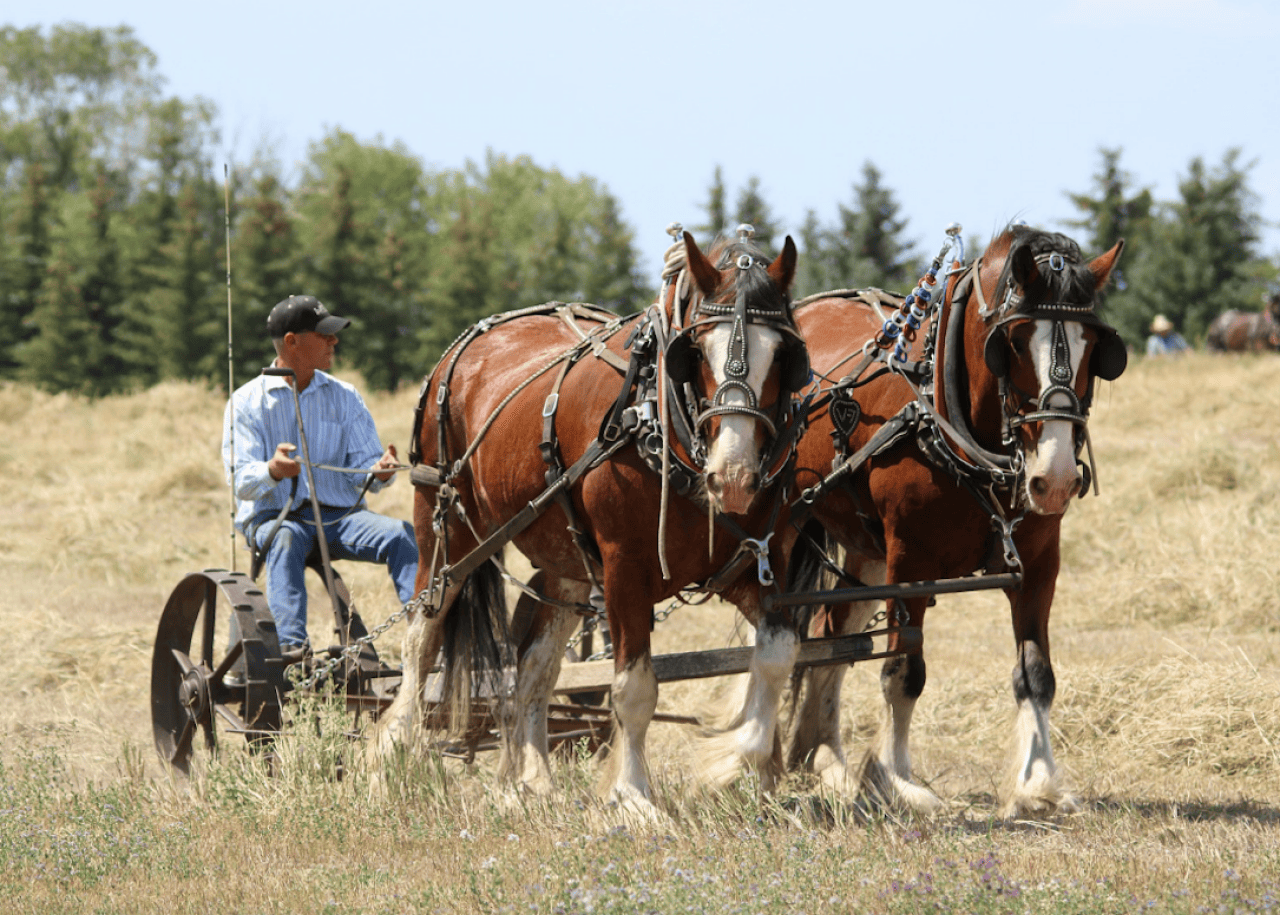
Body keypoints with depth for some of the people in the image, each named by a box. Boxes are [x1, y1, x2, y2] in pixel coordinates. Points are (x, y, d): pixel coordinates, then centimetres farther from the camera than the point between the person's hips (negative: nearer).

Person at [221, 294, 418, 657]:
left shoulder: (345, 397, 11)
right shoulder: (246, 403, 1)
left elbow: (363, 464, 3)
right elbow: (241, 482, -9)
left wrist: (378, 472, -23)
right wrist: (272, 472, -32)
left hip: (339, 514, 3)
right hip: (273, 515, -3)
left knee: (401, 534, -25)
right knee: (285, 540, -38)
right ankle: (292, 644, -51)